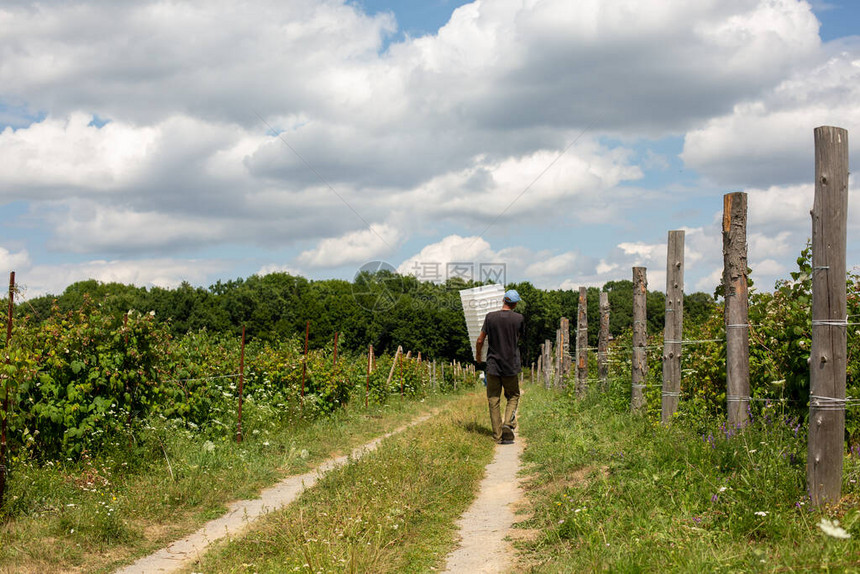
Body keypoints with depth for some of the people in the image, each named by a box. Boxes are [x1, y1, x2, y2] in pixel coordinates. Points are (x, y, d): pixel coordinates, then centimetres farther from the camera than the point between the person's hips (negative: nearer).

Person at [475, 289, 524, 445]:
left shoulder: (491, 317, -5)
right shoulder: (519, 319, -5)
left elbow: (480, 340, -1)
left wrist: (478, 354, 17)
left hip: (493, 365, 0)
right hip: (511, 366, 0)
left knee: (494, 400, 6)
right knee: (513, 396, 16)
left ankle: (498, 435, 4)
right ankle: (508, 423, -7)